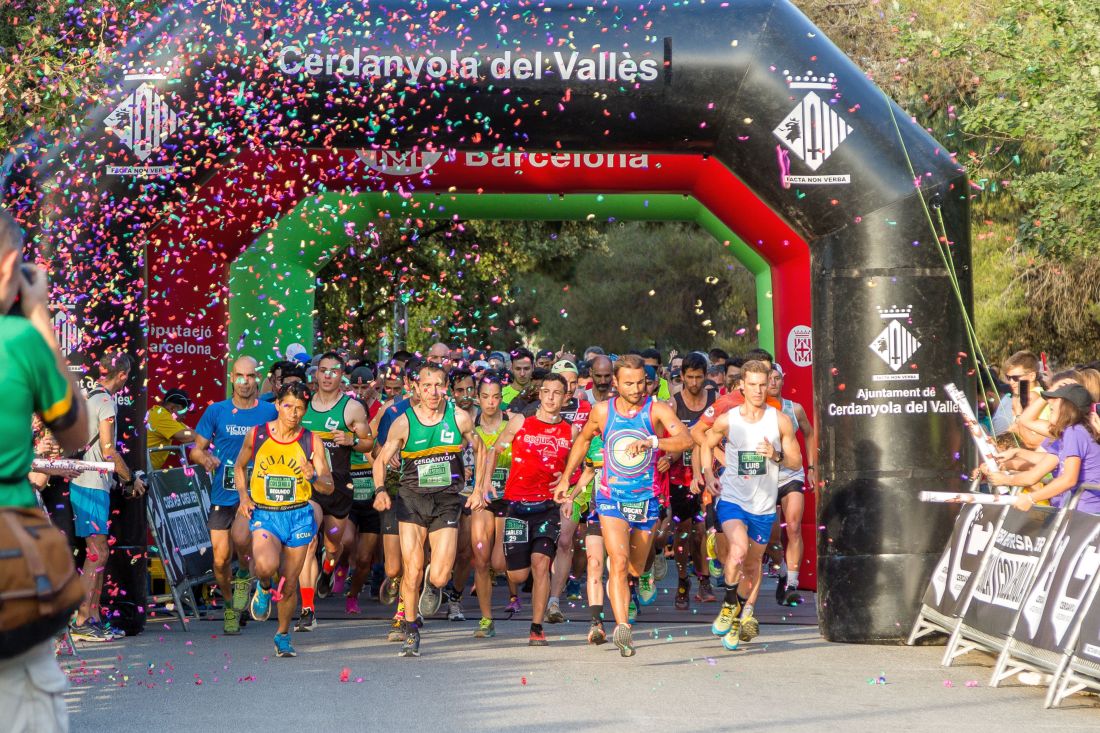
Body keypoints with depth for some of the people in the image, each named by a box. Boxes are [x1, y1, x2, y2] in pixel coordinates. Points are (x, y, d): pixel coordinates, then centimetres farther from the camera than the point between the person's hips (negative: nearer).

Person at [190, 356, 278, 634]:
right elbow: (196, 448, 8)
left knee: (240, 536, -30)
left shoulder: (271, 412, 2)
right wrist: (205, 458, -14)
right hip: (222, 495, 2)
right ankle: (230, 607, 27)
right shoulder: (216, 411, 4)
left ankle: (245, 575, 2)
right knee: (221, 560, 1)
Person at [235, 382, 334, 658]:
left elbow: (329, 487, 0)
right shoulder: (256, 435, -2)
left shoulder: (312, 442, -3)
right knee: (267, 566, -29)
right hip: (264, 515, -1)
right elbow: (239, 466, 16)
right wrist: (243, 496, 0)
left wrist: (314, 477, -22)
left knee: (289, 583, 8)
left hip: (298, 516, 1)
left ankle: (283, 635, 32)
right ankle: (264, 588, 9)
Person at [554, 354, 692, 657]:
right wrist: (566, 478, 21)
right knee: (619, 561, -22)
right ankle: (622, 627, -31)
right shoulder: (602, 411, -1)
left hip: (646, 499, 1)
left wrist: (651, 442, -42)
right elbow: (583, 440, 20)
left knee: (635, 571, 14)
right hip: (611, 498, -1)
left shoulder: (657, 409, -9)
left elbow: (686, 439, -26)